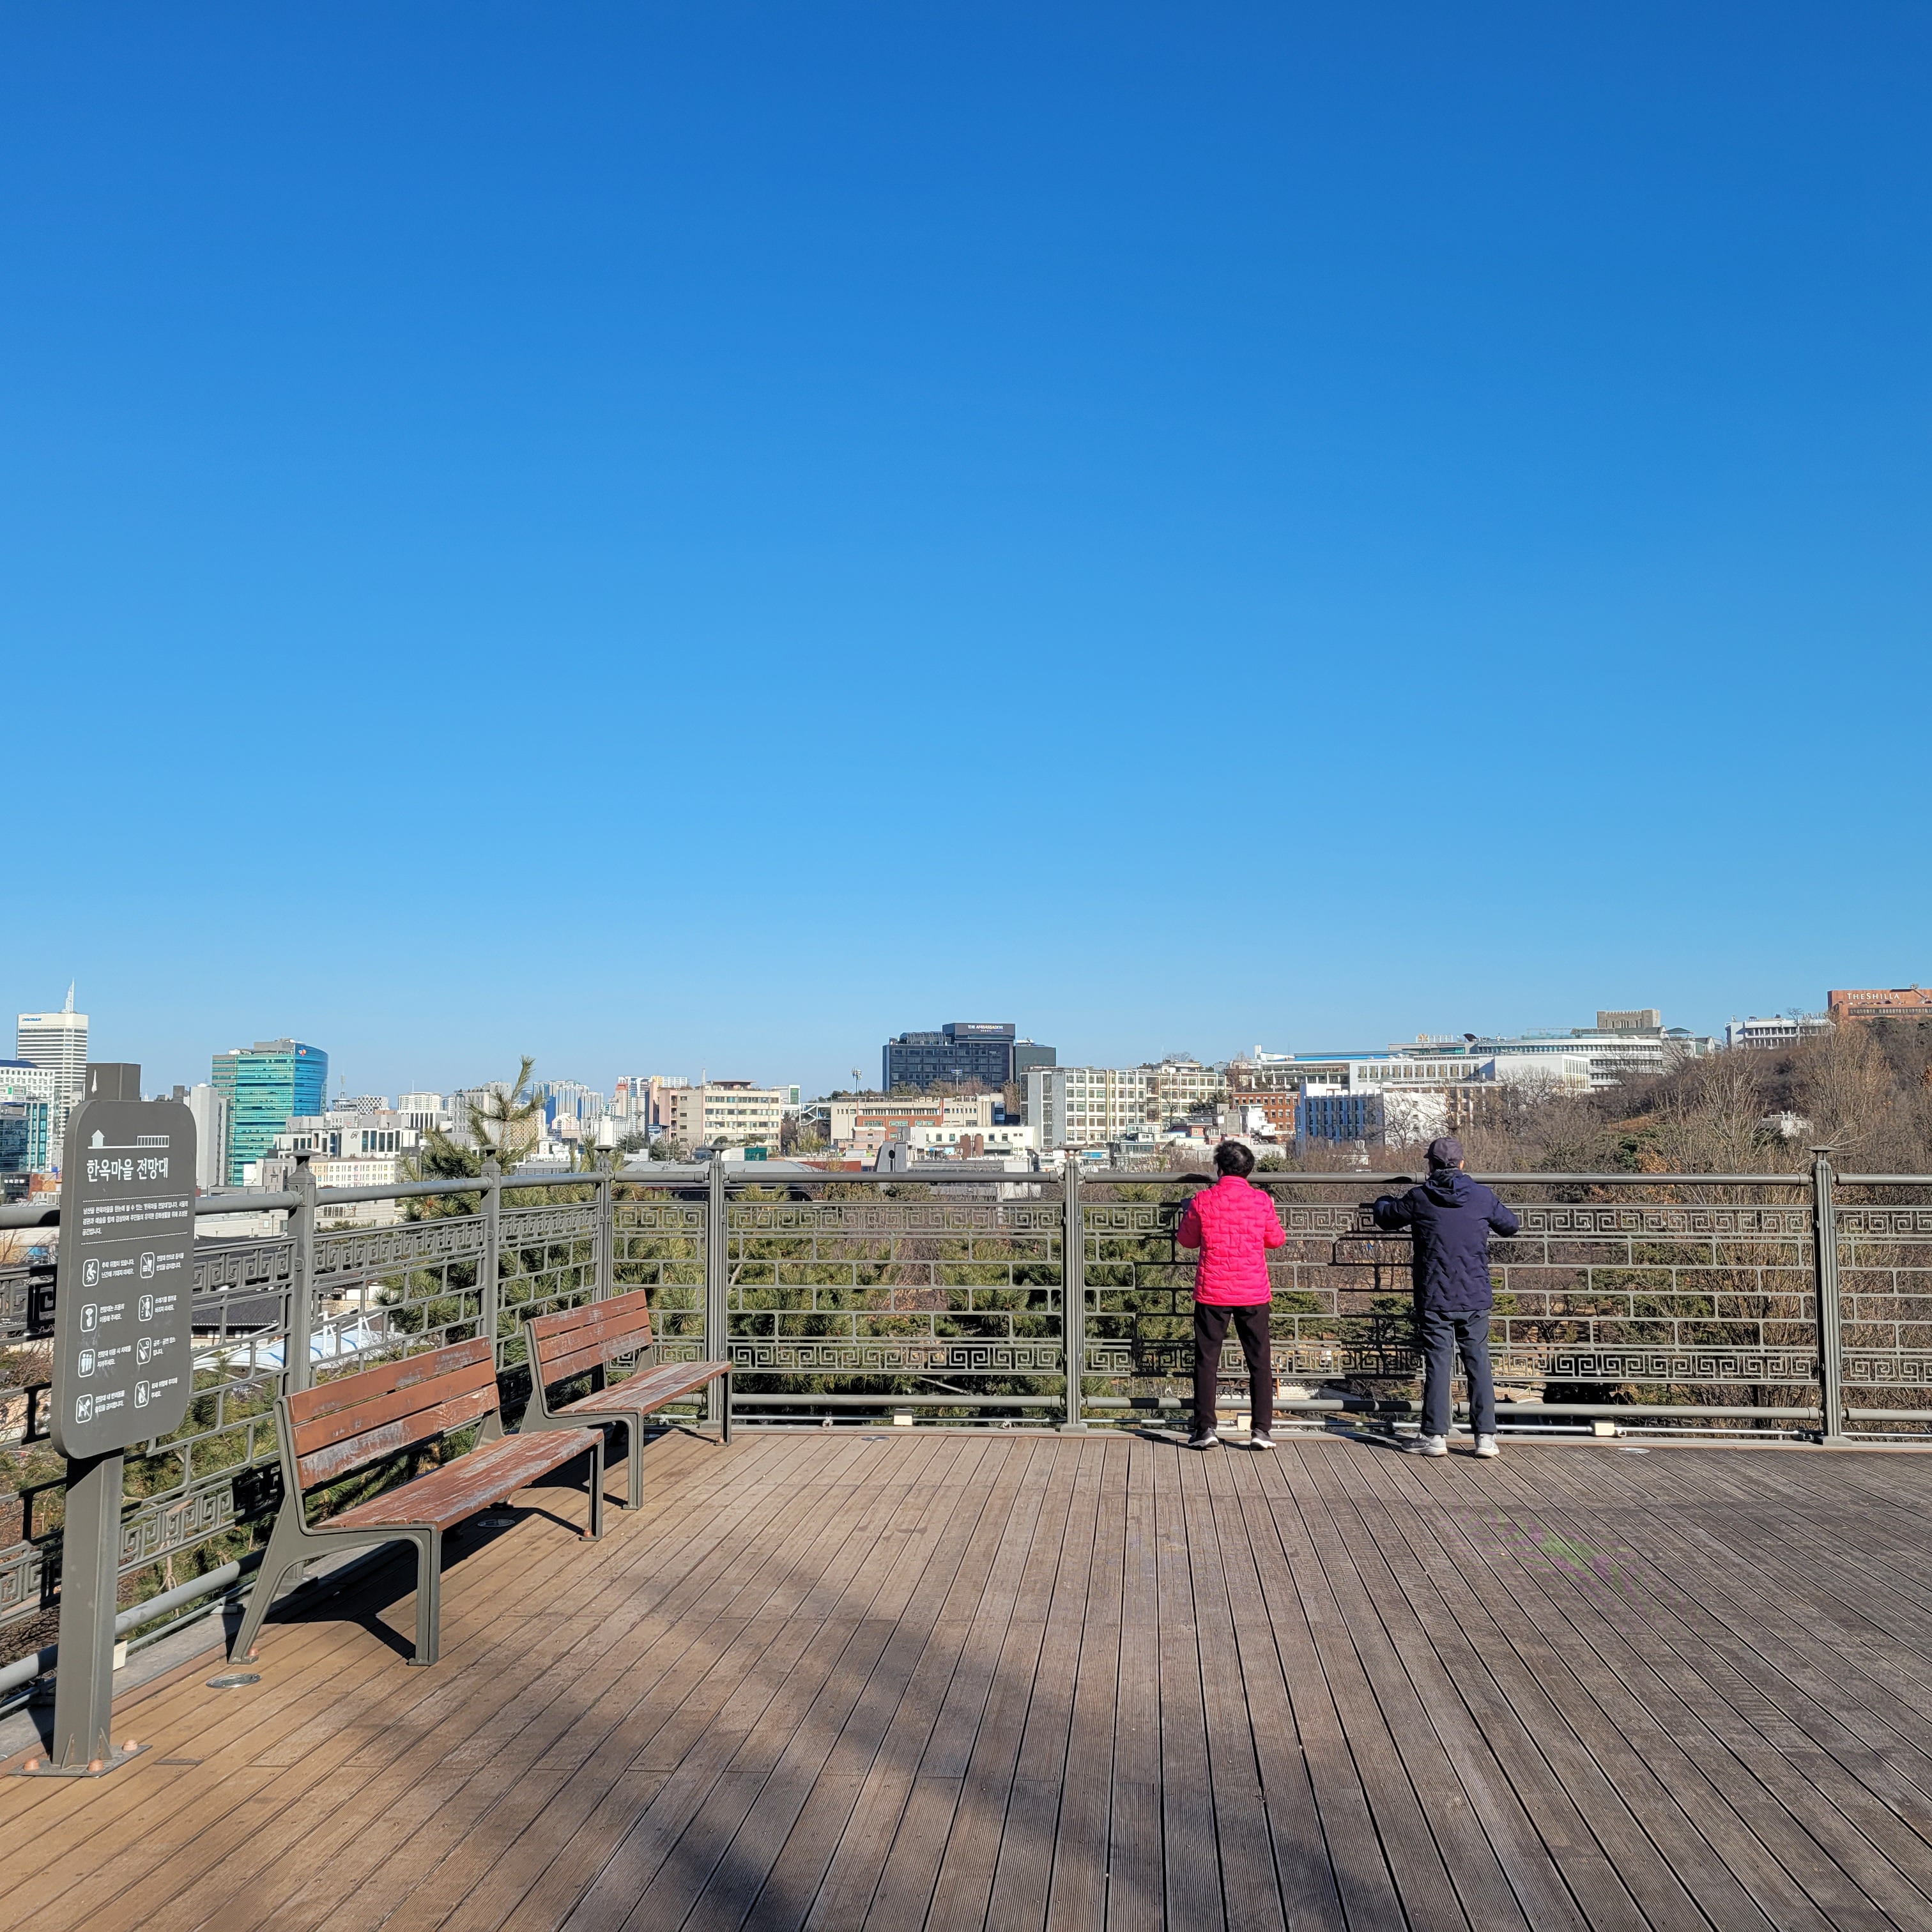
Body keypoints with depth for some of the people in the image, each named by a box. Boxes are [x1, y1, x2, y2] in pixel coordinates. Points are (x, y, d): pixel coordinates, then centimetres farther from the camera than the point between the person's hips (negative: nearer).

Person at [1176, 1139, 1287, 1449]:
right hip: (1254, 1292, 1)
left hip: (1212, 1292, -1)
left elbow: (1187, 1240, 8)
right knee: (1260, 1361, 9)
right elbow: (1277, 1239, 11)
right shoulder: (1261, 1201, -3)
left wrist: (1189, 1212, 25)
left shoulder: (1203, 1200, -5)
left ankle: (1205, 1429, 4)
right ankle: (1261, 1429, 7)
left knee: (1207, 1361, 6)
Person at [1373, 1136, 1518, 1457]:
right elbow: (1511, 1225, 17)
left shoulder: (1418, 1199, -5)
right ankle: (1486, 1436, 6)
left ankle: (1435, 1435, 5)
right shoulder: (1482, 1196, 0)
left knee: (1437, 1364, 2)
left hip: (1433, 1299, -2)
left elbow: (1384, 1217, 11)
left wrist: (1386, 1200, 34)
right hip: (1475, 1298, 2)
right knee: (1478, 1362, 6)